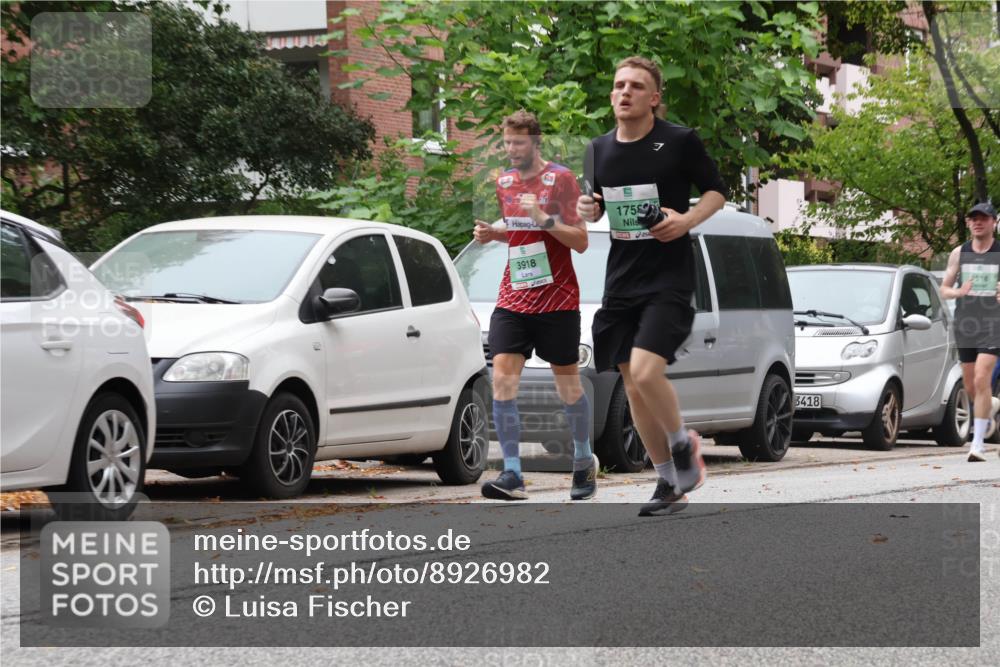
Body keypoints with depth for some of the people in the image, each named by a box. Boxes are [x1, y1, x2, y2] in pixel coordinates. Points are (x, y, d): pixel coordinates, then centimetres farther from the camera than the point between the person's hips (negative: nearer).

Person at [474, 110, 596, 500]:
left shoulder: (561, 179, -7)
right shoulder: (504, 182, 11)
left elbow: (581, 241, -9)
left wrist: (544, 219, -22)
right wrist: (493, 233, 5)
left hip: (557, 300, -4)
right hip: (512, 299, 4)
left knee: (568, 386, 6)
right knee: (502, 379, -12)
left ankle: (584, 461, 29)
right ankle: (512, 474, -15)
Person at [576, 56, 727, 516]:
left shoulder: (680, 142, -6)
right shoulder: (599, 149, 9)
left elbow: (717, 190, 2)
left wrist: (688, 219, -16)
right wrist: (587, 210, -1)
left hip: (669, 278, -6)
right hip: (621, 280, 6)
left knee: (645, 371, -22)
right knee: (633, 388, 5)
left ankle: (683, 444, 6)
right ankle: (669, 483, 19)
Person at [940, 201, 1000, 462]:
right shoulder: (959, 253, 8)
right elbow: (944, 289, 11)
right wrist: (959, 292, -12)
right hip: (965, 324, 4)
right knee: (970, 386, 11)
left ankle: (978, 443, -14)